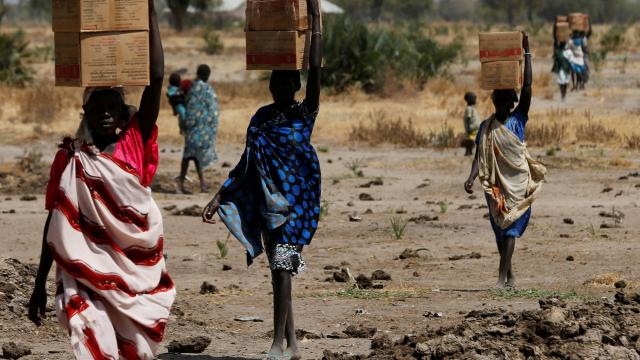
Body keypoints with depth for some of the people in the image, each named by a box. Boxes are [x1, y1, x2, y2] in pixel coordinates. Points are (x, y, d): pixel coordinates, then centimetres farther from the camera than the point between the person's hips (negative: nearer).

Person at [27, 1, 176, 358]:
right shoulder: (70, 158, 2)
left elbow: (157, 77, -6)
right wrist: (40, 284, 5)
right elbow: (55, 222, 7)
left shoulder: (136, 144, 2)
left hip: (139, 272, 2)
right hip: (86, 272, -1)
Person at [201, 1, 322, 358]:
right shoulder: (262, 117, 11)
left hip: (296, 200, -5)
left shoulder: (305, 114, -3)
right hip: (266, 201, 6)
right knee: (279, 271, 8)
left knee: (282, 266, -14)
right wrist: (219, 198, 13)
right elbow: (246, 163, 16)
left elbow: (316, 69, -14)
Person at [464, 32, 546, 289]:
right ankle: (509, 275, 23)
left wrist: (527, 52, -9)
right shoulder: (486, 127, 6)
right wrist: (471, 178, -17)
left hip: (518, 184, -3)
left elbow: (527, 87, -6)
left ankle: (502, 277, -18)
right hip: (496, 185, 3)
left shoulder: (518, 119, 1)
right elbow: (479, 157, 1)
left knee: (510, 229, -12)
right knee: (500, 231, 9)